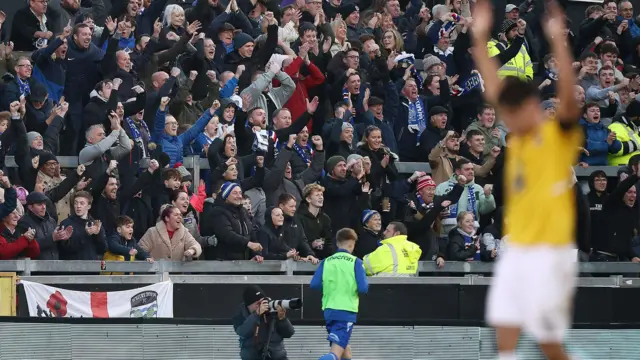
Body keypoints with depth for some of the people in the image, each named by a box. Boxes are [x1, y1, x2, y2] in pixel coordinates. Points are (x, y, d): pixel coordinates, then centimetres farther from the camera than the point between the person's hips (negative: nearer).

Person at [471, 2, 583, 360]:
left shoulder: (560, 135, -7)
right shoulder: (518, 138, 11)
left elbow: (569, 95, -25)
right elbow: (494, 88, 15)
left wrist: (558, 42, -33)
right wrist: (480, 38, 11)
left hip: (549, 253, -7)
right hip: (516, 250, 7)